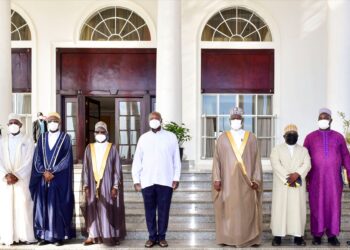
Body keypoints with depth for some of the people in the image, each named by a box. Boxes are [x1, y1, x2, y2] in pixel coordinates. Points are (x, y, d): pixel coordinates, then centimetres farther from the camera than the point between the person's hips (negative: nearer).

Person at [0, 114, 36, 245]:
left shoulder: (28, 140, 4)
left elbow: (28, 161, -3)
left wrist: (16, 175, -13)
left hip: (22, 179, -2)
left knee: (23, 206, -7)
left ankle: (25, 236, -3)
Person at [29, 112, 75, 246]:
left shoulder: (65, 138, 2)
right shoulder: (42, 138, 11)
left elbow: (67, 158, -6)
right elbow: (37, 158, 5)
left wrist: (52, 172, -13)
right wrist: (44, 172, -11)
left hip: (60, 179, -3)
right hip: (43, 178, 3)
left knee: (58, 207, -2)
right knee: (43, 206, 2)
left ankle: (59, 236, 4)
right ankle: (44, 236, 9)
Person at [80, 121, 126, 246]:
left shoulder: (112, 148, 1)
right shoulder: (89, 148, 6)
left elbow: (117, 169, -1)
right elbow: (85, 168, 6)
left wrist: (115, 186, -8)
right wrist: (85, 186, -1)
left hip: (108, 185, -2)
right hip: (93, 185, 2)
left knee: (109, 210, 1)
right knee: (92, 210, 4)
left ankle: (112, 236, 9)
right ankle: (92, 236, 11)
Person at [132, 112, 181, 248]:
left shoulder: (171, 137, 5)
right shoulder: (143, 138, 8)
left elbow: (176, 159, 4)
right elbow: (137, 160, 7)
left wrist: (176, 178, -2)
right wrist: (136, 180, 2)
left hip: (165, 181, -1)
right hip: (147, 181, 1)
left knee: (163, 210, 5)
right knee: (150, 210, 7)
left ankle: (161, 236, 18)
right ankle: (152, 236, 19)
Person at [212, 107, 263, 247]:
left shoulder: (251, 138, 7)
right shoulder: (223, 138, 6)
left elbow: (256, 160, 5)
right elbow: (216, 160, 3)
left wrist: (256, 179, -4)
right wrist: (217, 179, -5)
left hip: (246, 181, 0)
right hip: (228, 181, 0)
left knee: (248, 209, 2)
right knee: (228, 209, 2)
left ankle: (250, 238, 11)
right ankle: (228, 238, 10)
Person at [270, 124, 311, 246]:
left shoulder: (303, 150, 13)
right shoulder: (277, 149, 7)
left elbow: (307, 165, -2)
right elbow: (276, 165, -8)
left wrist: (297, 174, -20)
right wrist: (287, 178, -19)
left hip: (298, 185, 2)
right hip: (281, 185, -1)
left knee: (298, 209, -1)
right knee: (279, 209, -3)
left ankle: (298, 236, 4)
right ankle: (277, 236, 0)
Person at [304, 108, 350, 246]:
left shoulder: (338, 137, 8)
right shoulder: (310, 137, 6)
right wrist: (305, 177, -1)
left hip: (334, 178, 1)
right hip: (316, 179, -1)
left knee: (334, 205, 2)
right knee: (317, 206, 1)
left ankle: (332, 235, 11)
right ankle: (317, 235, 9)